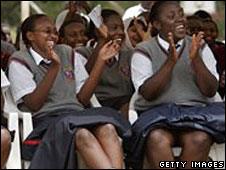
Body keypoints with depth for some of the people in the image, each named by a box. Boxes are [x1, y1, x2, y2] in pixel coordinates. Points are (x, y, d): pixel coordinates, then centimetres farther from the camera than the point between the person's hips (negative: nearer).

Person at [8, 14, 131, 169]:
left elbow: (82, 99, 14)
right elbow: (33, 105, -7)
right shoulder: (20, 61, 7)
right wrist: (54, 68, -14)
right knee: (82, 134, -38)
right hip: (47, 120, -4)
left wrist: (101, 61, 7)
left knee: (107, 128, -31)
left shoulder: (67, 53, 22)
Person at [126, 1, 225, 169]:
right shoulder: (144, 51, 6)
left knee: (200, 139, -34)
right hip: (157, 113, -1)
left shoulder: (200, 48, 13)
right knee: (157, 139, -37)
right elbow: (147, 94, -7)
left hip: (195, 112, 2)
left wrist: (196, 59, -12)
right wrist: (170, 62, -16)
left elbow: (210, 91, 3)